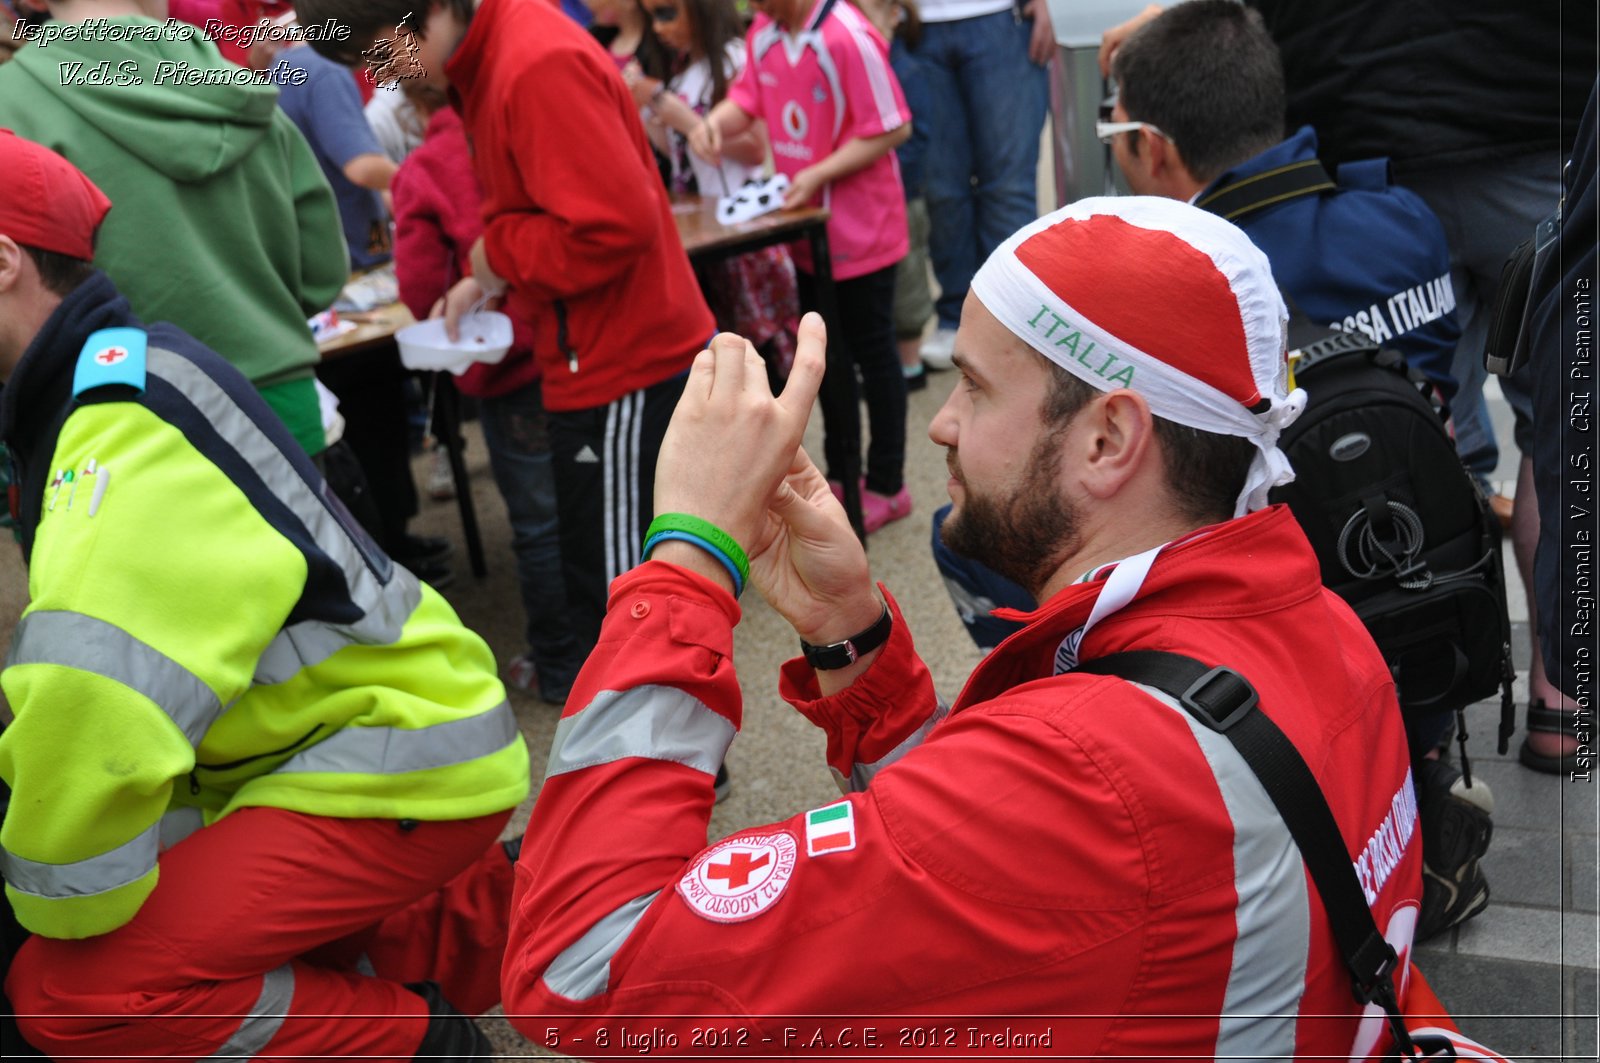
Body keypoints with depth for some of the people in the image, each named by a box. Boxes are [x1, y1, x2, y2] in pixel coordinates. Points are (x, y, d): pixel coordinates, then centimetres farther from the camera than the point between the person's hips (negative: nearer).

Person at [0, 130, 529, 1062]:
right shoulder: (114, 384, 13)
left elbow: (92, 694, -34)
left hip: (403, 765, -10)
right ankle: (484, 914, 23)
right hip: (342, 739, 10)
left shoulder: (122, 408, -21)